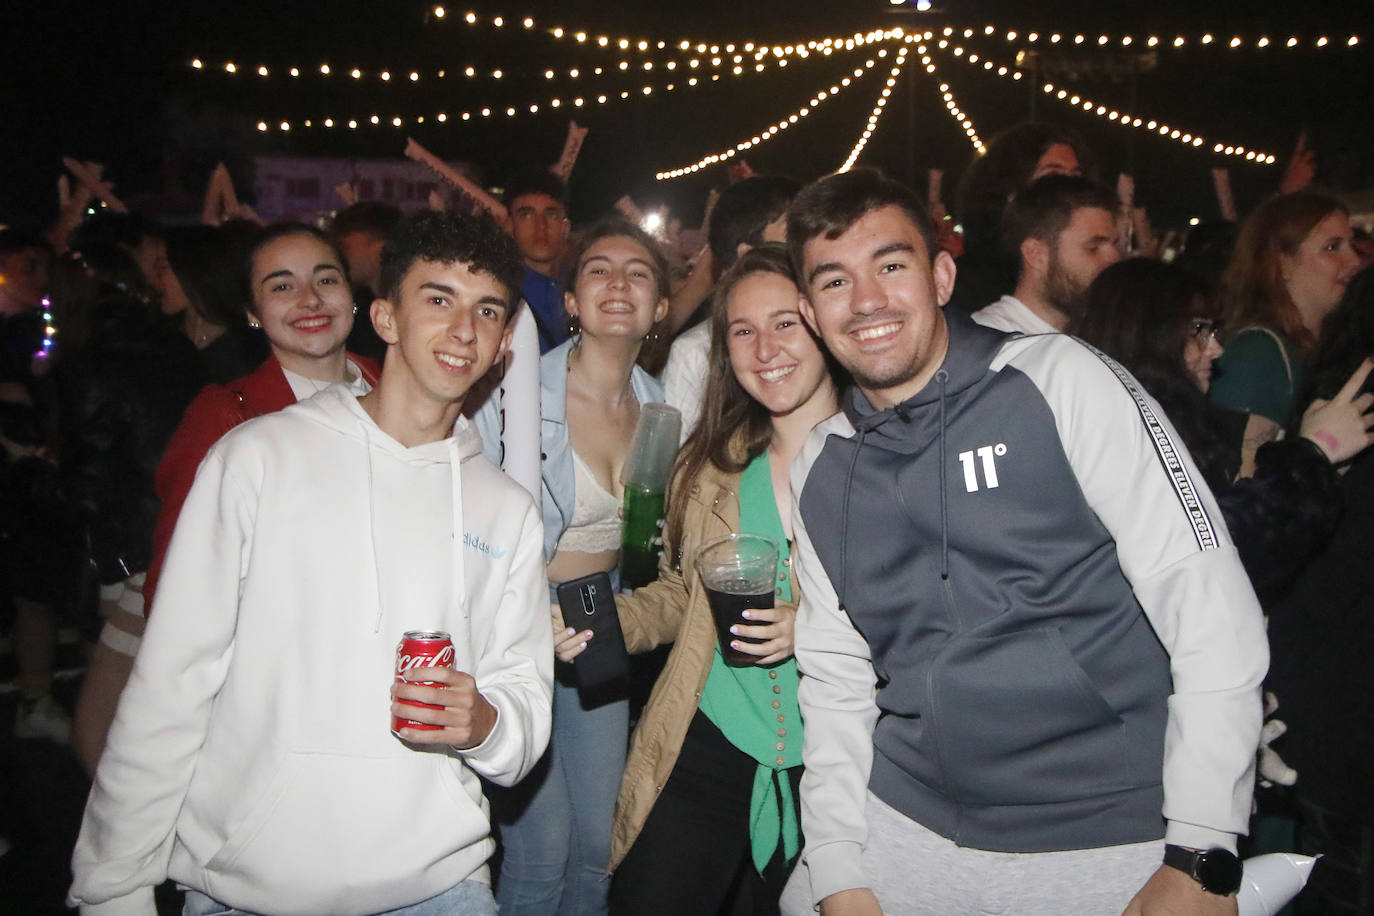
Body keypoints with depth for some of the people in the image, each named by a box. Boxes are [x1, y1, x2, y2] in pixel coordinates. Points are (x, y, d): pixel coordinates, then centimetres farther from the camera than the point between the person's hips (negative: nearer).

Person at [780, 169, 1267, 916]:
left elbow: (1210, 603, -13)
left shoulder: (1060, 380, -10)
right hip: (902, 827, 4)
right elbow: (835, 675, 7)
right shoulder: (818, 467, 4)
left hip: (1111, 839, -3)